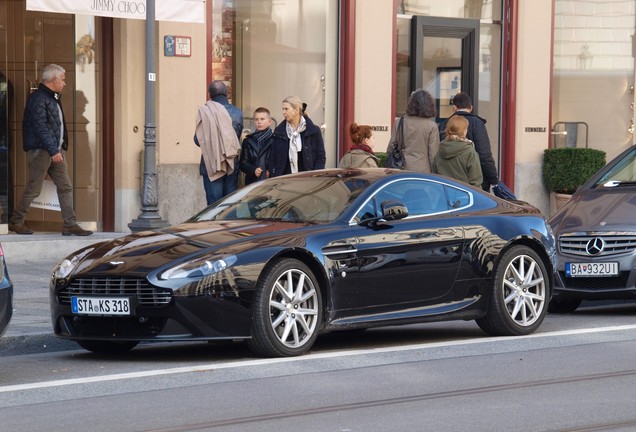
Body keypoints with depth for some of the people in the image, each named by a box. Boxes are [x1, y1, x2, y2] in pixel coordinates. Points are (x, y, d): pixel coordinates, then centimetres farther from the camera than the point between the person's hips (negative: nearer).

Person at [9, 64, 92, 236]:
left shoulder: (53, 98, 18)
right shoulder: (38, 99, -13)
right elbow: (40, 126, -20)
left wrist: (60, 147, 15)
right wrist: (53, 150, -23)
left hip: (56, 150, 9)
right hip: (40, 150, -9)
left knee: (65, 187, 3)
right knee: (33, 189, -3)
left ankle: (70, 224, 3)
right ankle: (16, 221, 10)